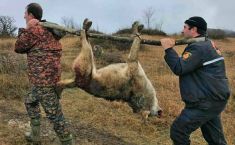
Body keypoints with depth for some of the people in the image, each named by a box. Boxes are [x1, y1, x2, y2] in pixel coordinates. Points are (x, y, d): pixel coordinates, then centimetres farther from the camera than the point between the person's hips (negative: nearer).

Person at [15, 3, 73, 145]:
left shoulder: (34, 29, -14)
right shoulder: (47, 29, 14)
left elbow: (18, 48, -1)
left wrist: (26, 28, 3)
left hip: (45, 80, -11)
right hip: (45, 79, 11)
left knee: (55, 115, -6)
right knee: (30, 102, 28)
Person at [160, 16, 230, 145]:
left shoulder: (198, 47, -17)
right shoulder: (206, 44, 16)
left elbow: (179, 68, -22)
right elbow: (186, 65, 20)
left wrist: (168, 49, -13)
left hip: (205, 103, -10)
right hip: (214, 100, 10)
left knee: (178, 131, -2)